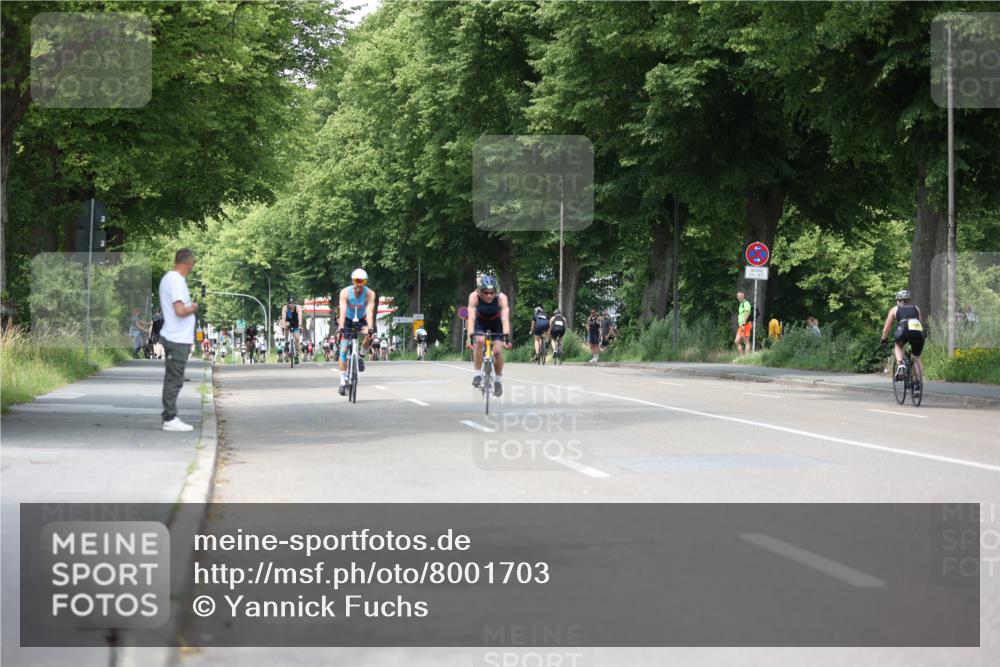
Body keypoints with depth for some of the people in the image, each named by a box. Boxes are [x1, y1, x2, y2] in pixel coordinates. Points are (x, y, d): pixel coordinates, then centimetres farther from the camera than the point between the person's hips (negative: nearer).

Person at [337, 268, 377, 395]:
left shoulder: (369, 294, -23)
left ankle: (361, 356, 0)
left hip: (361, 320, 1)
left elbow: (370, 312, -33)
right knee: (343, 350, -11)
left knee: (369, 337, -31)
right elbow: (343, 311, -34)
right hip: (347, 320, -1)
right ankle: (343, 382, -6)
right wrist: (341, 327, -47)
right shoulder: (345, 292, -24)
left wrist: (370, 328, -48)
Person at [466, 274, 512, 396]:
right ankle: (478, 375, -17)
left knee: (497, 351, -15)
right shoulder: (474, 296, -32)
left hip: (496, 324, 0)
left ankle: (498, 380, 8)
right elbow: (471, 318, -39)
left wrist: (506, 337, -52)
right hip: (480, 323, 0)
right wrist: (471, 337, -50)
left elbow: (505, 319, -40)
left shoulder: (501, 298, -32)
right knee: (479, 341, -29)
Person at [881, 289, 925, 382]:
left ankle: (899, 364, 6)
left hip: (904, 330, -2)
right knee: (917, 357, 23)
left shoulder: (894, 309, 26)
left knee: (898, 346, 31)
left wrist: (883, 339, 47)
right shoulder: (916, 308, 33)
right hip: (918, 333, 2)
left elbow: (886, 329, 29)